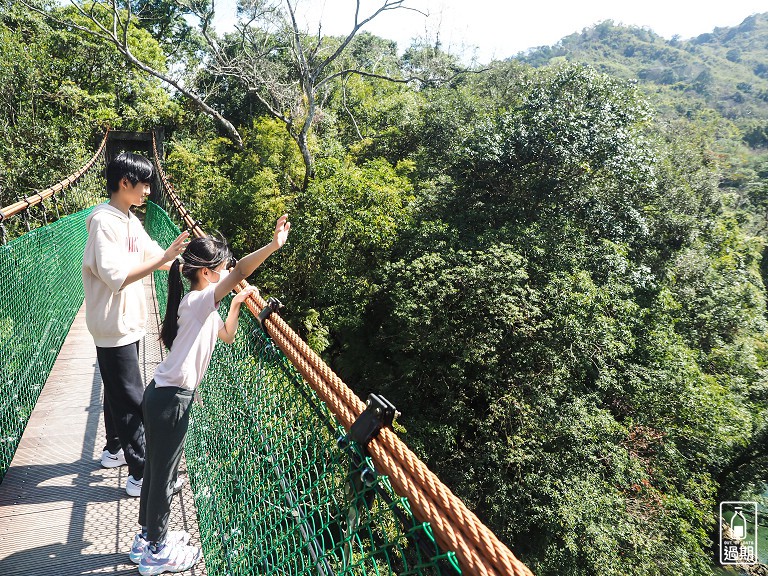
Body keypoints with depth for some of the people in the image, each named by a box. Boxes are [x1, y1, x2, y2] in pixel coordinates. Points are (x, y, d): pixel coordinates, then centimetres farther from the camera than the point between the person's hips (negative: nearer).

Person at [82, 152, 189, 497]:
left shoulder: (130, 220, 7)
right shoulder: (104, 222, -21)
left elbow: (152, 253, 7)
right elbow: (116, 276, -29)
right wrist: (164, 258, -31)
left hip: (129, 322, 9)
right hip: (114, 326, -9)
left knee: (118, 391, 22)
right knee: (131, 400, -3)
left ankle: (114, 450, 39)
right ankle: (140, 475, 7)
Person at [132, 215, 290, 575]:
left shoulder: (204, 308, 10)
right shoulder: (198, 301, -19)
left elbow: (227, 336, 24)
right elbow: (239, 273, -35)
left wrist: (237, 304, 13)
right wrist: (274, 245, -41)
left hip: (165, 396, 10)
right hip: (169, 400, -10)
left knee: (157, 470, 22)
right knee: (163, 474, 6)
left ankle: (147, 538, 39)